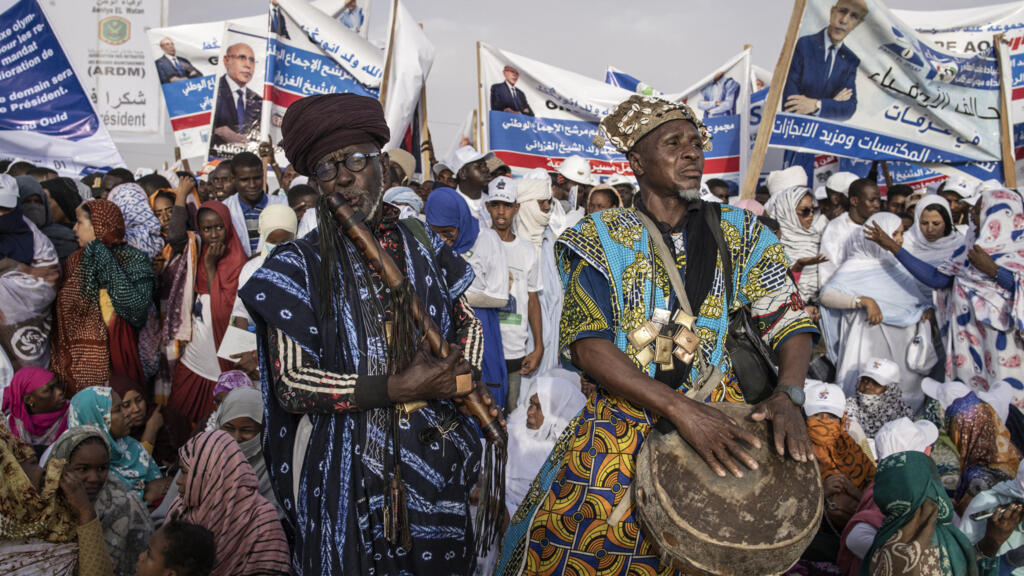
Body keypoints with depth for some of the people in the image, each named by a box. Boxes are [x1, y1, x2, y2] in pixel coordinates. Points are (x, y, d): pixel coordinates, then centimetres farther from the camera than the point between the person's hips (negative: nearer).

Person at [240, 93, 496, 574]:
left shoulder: (422, 244, 4)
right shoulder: (298, 265, -8)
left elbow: (467, 321, 14)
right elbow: (290, 382, -13)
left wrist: (462, 373, -8)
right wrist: (396, 388, -21)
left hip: (434, 453, 4)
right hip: (346, 468, -3)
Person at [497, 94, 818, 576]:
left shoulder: (740, 232, 9)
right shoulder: (601, 238, 1)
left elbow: (790, 318, 7)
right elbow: (588, 344, -11)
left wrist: (788, 393, -15)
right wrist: (681, 409, -22)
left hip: (725, 424, 2)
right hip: (622, 422, -1)